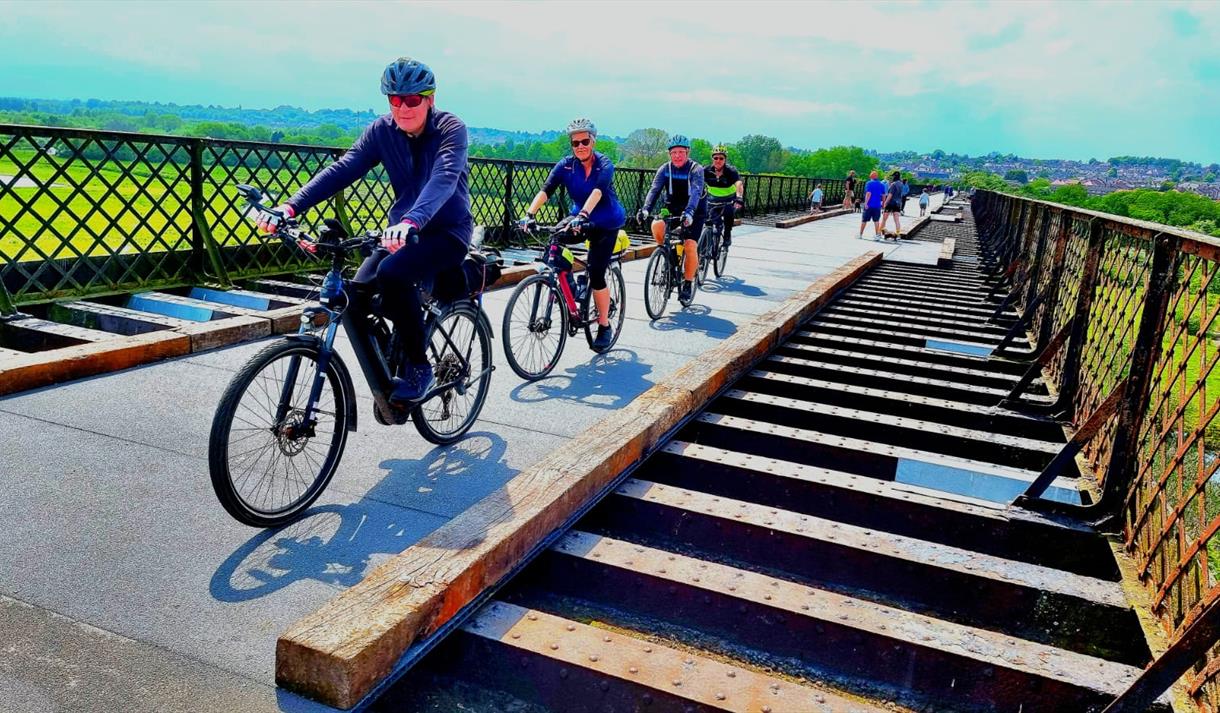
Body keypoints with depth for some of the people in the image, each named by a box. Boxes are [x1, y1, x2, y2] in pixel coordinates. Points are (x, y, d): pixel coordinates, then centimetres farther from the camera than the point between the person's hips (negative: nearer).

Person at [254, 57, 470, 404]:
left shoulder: (451, 129, -15)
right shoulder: (382, 129, -2)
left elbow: (444, 178, -35)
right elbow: (343, 169, -13)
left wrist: (412, 221, -54)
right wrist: (291, 206, -28)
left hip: (447, 231, -5)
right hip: (403, 229, 5)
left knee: (391, 274, -33)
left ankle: (419, 368, -15)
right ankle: (386, 381, 8)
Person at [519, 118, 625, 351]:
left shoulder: (604, 164, -19)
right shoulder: (566, 165, -9)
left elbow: (598, 191, -37)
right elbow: (546, 190, -22)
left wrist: (582, 215, -54)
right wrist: (530, 214, -38)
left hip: (606, 223, -4)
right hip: (579, 219, 4)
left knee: (596, 274, -14)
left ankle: (605, 326, 3)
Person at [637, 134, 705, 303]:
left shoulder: (696, 170, -18)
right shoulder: (665, 169, -8)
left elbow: (696, 192, -34)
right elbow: (654, 189, -20)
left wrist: (689, 212, -52)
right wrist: (646, 209, -39)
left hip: (695, 213, -3)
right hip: (672, 210, 3)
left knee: (690, 246, -21)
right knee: (656, 226, -27)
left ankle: (687, 283, -1)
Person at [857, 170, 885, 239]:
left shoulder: (869, 183, -6)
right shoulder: (881, 185, 8)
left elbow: (868, 194, -17)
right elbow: (883, 195, 8)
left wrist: (866, 203, -19)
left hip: (869, 205, -4)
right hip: (877, 205, 4)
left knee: (864, 220, 6)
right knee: (876, 220, 7)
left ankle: (860, 234, 13)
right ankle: (877, 234, 3)